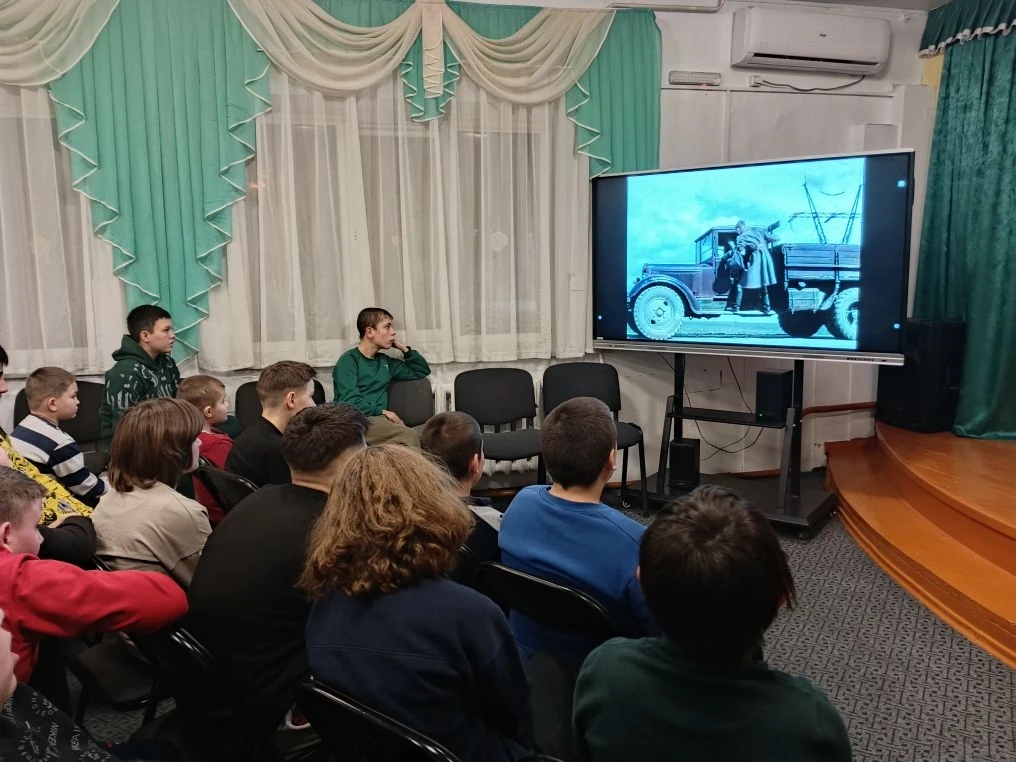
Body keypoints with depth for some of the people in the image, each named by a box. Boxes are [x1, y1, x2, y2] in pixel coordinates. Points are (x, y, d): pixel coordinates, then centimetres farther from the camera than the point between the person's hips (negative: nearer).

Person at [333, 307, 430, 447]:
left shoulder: (384, 361, 20)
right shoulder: (349, 360, 0)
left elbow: (422, 371, 29)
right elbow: (348, 401, -12)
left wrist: (404, 348, 18)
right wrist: (382, 411, -12)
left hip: (379, 420, 6)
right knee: (409, 437, -33)